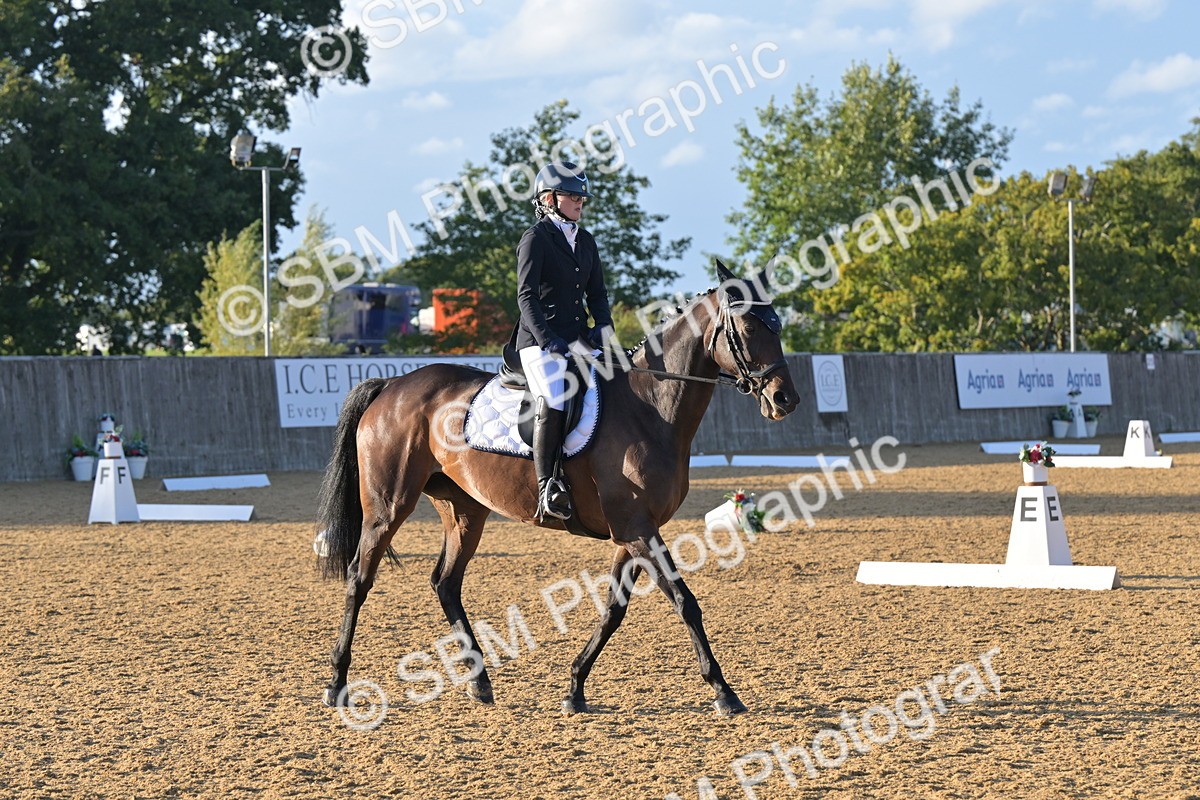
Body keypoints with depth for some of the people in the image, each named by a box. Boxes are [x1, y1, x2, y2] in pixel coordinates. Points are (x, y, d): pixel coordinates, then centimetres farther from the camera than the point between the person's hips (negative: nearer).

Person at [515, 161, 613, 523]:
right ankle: (546, 487, -25)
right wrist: (548, 339, -20)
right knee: (552, 402, -25)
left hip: (579, 338, 8)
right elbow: (526, 296, -11)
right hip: (540, 340, -8)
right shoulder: (536, 238, -4)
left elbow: (597, 293, 20)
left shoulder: (585, 241, 18)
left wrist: (603, 326, 0)